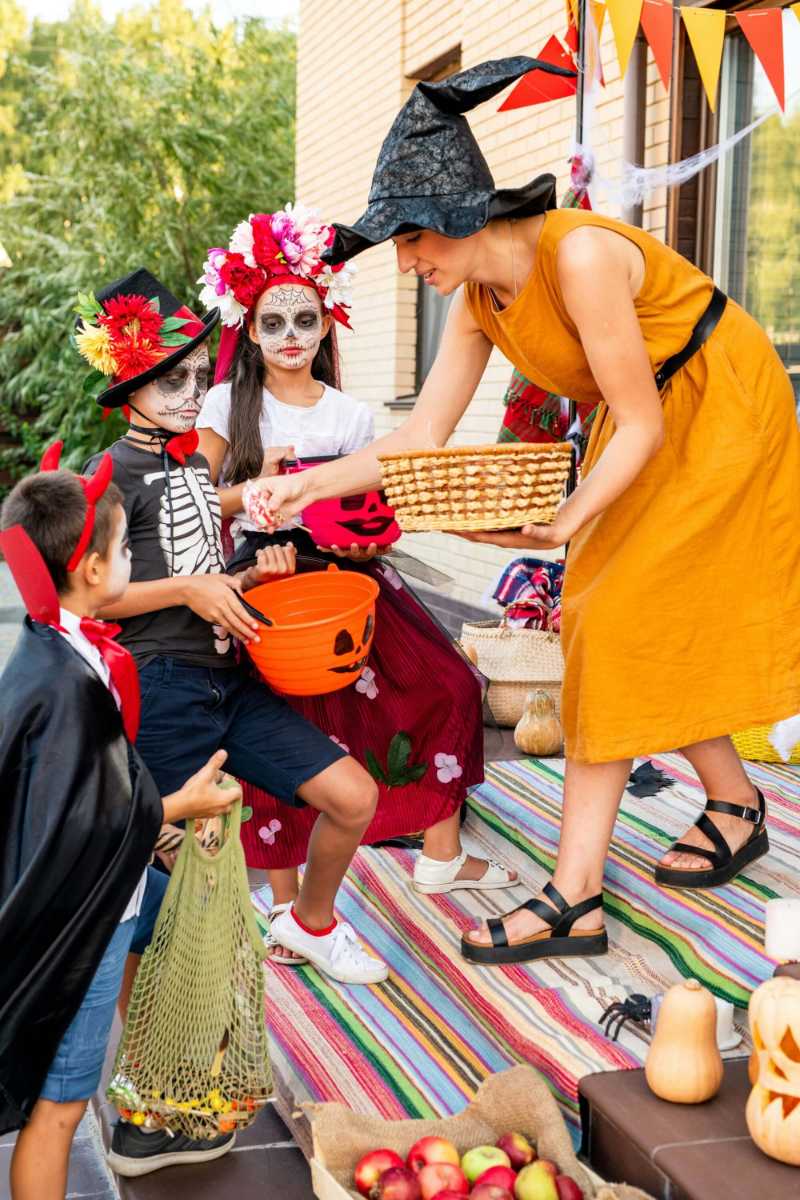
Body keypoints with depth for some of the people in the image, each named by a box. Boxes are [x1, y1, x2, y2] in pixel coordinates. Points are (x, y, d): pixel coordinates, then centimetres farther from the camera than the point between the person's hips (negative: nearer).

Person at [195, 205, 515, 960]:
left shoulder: (350, 415, 8)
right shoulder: (229, 406, 0)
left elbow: (370, 505, 12)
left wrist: (368, 536, -10)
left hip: (345, 578, 4)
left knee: (447, 687, -2)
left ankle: (440, 855, 14)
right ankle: (286, 903, 3)